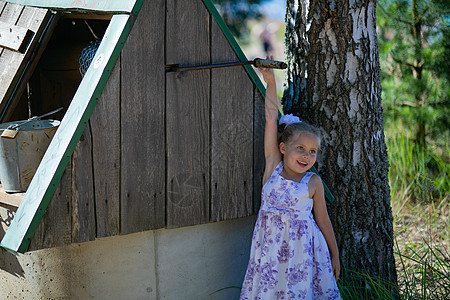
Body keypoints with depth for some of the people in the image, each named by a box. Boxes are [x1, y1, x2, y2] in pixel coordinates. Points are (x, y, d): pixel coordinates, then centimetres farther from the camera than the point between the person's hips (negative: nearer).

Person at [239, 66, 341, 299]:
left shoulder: (313, 182, 1)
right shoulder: (273, 166, 2)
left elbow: (323, 220, 9)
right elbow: (271, 120, 0)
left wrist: (335, 255, 13)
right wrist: (270, 82, 0)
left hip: (302, 249, -1)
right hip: (270, 246, 1)